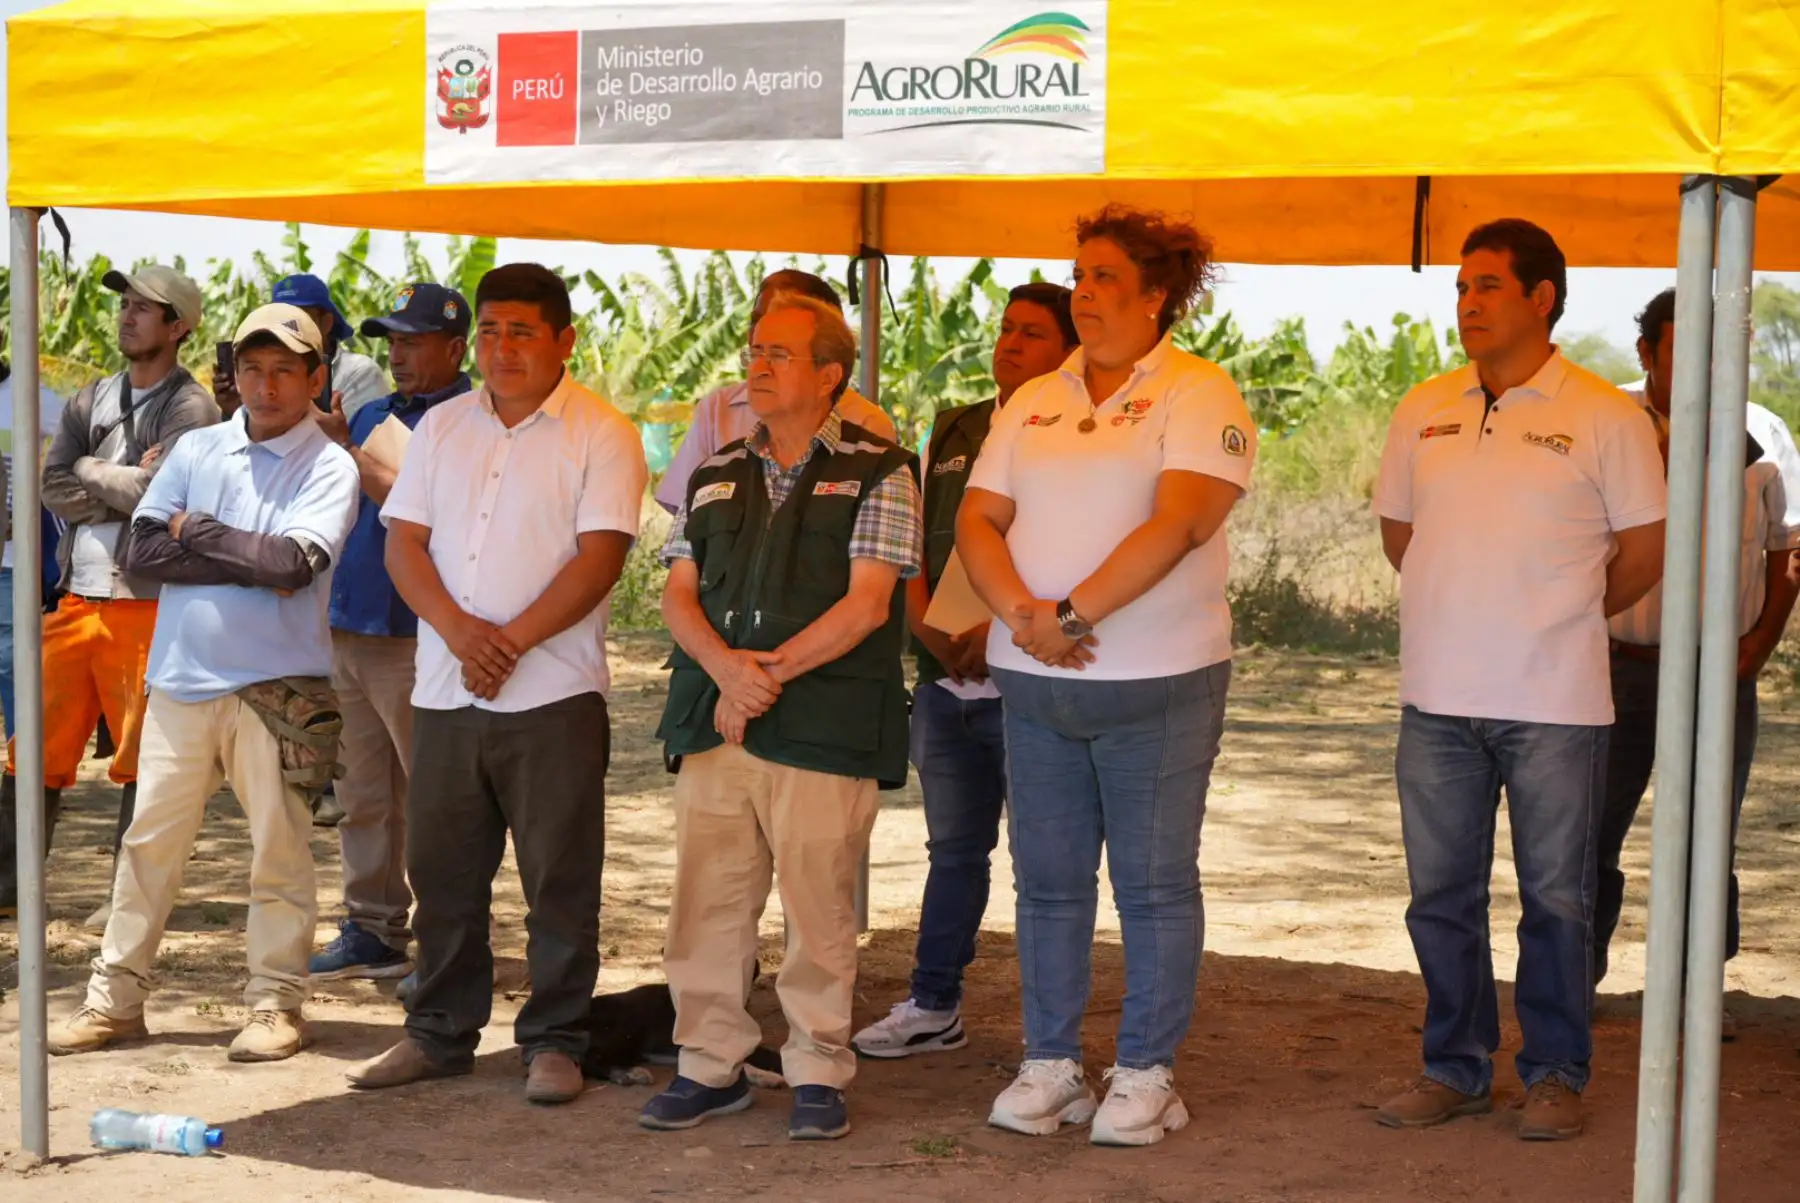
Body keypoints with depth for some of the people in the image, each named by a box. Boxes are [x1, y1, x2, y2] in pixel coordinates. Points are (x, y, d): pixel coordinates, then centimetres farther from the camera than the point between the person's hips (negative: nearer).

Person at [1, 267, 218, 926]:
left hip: (145, 604, -6)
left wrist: (91, 472, -4)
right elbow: (54, 486, 4)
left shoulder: (191, 408, -6)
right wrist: (123, 485, -8)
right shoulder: (93, 399, 14)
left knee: (141, 756, 1)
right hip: (77, 597, 6)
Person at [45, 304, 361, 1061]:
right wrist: (250, 564, -10)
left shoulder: (328, 466, -3)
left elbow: (295, 563, -19)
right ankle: (115, 998, 17)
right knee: (149, 843, 9)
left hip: (277, 688, -4)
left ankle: (276, 1005, 13)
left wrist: (197, 531, -7)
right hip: (180, 681, 4)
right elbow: (144, 551, -2)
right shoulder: (196, 450, 9)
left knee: (279, 852, 3)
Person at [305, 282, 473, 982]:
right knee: (360, 797, 13)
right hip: (346, 629, 8)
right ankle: (372, 931, 21)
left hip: (413, 640, -8)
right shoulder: (371, 414, 17)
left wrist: (346, 452, -17)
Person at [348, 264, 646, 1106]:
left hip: (554, 695, -5)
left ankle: (555, 1043, 11)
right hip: (444, 691, 5)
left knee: (560, 881, 1)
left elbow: (599, 558, -11)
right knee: (440, 871, 11)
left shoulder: (600, 434, -3)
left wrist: (511, 640, -17)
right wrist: (457, 629, -12)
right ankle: (439, 1034, 23)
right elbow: (403, 541, 5)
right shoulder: (442, 428, 12)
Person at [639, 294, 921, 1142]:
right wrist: (726, 667, -8)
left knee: (818, 906, -1)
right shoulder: (715, 475, 17)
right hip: (713, 719, 5)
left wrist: (768, 674, -12)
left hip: (824, 723, -5)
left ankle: (818, 1072, 11)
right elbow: (679, 593, 12)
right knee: (706, 901, 6)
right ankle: (710, 1064, 17)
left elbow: (866, 602, -7)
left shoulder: (876, 473, 1)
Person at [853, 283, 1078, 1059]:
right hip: (945, 683, 6)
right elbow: (913, 547, 16)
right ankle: (933, 1007, 24)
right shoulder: (950, 433, 15)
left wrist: (1001, 632, -20)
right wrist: (928, 628, -1)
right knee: (953, 847, 15)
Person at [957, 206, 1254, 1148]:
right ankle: (1050, 1065, 19)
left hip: (1157, 682, -5)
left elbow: (1179, 521, -18)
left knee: (1154, 884, 2)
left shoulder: (1198, 396, -5)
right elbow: (977, 519, 6)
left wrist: (1073, 614, -20)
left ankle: (1146, 1075, 11)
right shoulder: (1034, 404, 13)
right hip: (1034, 682, 5)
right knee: (1047, 881, 9)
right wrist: (1021, 611, -13)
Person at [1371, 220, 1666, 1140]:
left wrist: (1560, 618, 10)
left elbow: (1643, 552, 2)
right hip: (1438, 697, 4)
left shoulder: (1605, 417, -4)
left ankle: (1556, 1074, 17)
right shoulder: (1424, 411, 8)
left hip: (1555, 703, -4)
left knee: (1556, 897, 4)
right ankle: (1455, 1068, 22)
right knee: (1440, 893, 10)